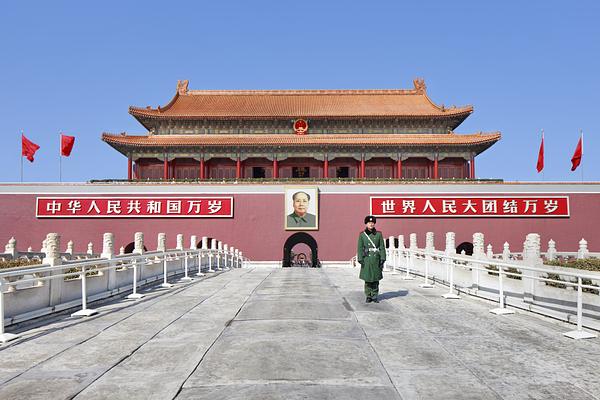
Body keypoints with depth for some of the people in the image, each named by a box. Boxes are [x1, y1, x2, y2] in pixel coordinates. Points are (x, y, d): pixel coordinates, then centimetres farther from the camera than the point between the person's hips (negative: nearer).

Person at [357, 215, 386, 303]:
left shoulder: (378, 234, 4)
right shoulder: (362, 235, 3)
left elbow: (382, 247, 3)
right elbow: (360, 248, 1)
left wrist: (382, 259, -5)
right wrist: (360, 259, -7)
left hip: (376, 259, 1)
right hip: (366, 259, -1)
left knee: (376, 278, 4)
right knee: (367, 278, 2)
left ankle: (375, 296, 15)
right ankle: (368, 296, 12)